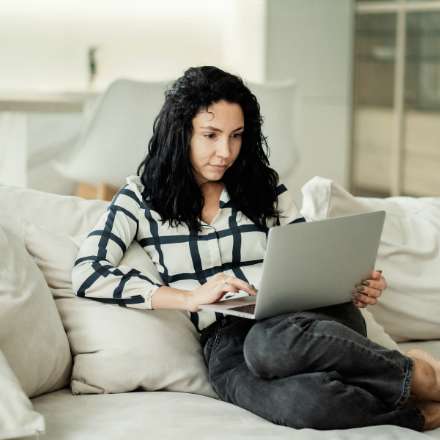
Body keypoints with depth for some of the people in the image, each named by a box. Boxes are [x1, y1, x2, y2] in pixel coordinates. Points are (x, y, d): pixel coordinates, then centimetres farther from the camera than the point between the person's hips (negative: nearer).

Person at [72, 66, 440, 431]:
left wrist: (355, 286, -5)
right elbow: (86, 272, -4)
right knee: (296, 401, -40)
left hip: (304, 320, 2)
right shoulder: (142, 197, 9)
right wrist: (190, 298, -14)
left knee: (272, 342, -40)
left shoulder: (265, 187, 17)